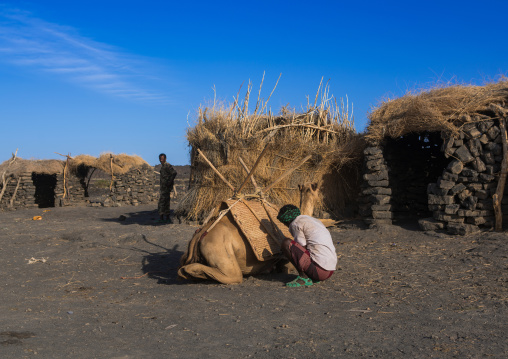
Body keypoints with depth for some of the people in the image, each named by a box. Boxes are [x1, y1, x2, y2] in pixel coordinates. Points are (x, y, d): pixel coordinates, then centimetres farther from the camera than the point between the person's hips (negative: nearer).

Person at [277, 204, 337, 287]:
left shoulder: (295, 224, -2)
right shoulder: (315, 221, 24)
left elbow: (302, 246, -3)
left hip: (319, 270, -9)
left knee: (286, 243, -6)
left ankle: (304, 277, -5)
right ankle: (313, 277, 12)